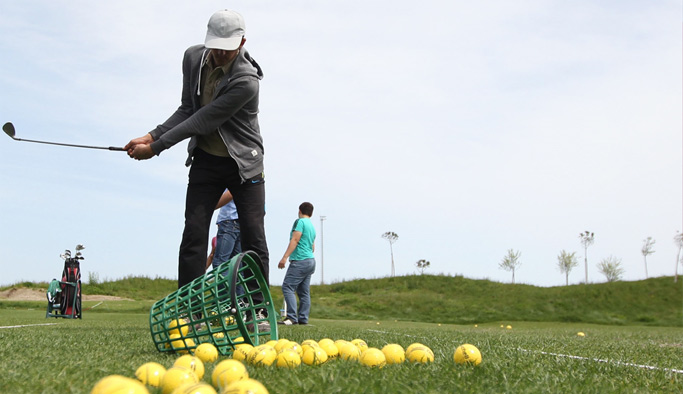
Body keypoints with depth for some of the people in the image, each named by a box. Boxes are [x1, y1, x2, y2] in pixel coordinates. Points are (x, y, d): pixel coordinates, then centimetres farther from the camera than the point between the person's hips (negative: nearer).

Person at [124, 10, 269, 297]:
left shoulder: (246, 81, -25)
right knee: (194, 233, -5)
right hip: (205, 160, 4)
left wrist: (156, 148, -21)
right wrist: (151, 136, -12)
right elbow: (187, 110, 2)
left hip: (244, 163, -4)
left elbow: (202, 122, -24)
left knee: (253, 238, -4)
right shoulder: (193, 57, -5)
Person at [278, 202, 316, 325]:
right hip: (310, 260, 9)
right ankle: (303, 319, 6)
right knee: (304, 291, 8)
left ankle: (292, 317, -20)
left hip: (300, 261, -9)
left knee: (287, 287, -12)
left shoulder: (300, 222, -5)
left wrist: (285, 257, -18)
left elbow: (294, 240, -15)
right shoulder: (312, 227, 20)